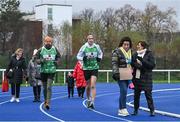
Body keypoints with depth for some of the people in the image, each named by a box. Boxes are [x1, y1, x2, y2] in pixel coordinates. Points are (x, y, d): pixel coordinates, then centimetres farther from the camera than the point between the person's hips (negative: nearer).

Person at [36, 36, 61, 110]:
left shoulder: (54, 49, 3)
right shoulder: (41, 50, -1)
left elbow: (58, 57, 15)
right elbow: (37, 60, 2)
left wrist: (57, 62, -6)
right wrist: (41, 61, -19)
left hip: (51, 71, -1)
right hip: (43, 71, 1)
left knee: (49, 87, -12)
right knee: (44, 88, 10)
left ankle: (48, 103, -16)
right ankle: (45, 101, 28)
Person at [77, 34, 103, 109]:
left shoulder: (97, 47, 0)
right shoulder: (84, 47, -6)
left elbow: (100, 53, 21)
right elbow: (78, 56, 1)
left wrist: (99, 58, 1)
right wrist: (83, 58, -18)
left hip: (95, 68, 0)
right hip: (86, 68, 0)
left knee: (93, 85, -14)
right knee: (88, 86, 12)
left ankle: (92, 102, -17)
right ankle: (88, 99, 35)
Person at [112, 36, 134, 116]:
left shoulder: (131, 52, 15)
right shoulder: (117, 52, -6)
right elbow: (114, 63, -10)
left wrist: (132, 73, 21)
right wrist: (116, 73, -19)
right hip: (120, 75, -6)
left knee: (123, 92, 8)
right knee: (124, 91, -14)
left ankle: (120, 109, 15)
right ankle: (123, 109, -9)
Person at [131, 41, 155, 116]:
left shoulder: (149, 54, -3)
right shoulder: (135, 54, 11)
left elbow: (152, 65, -9)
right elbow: (132, 64, 6)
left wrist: (142, 61, -18)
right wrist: (139, 65, -14)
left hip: (146, 78, -4)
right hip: (137, 78, 5)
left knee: (148, 94, -5)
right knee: (136, 94, 9)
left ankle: (152, 110, 1)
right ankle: (136, 110, 19)